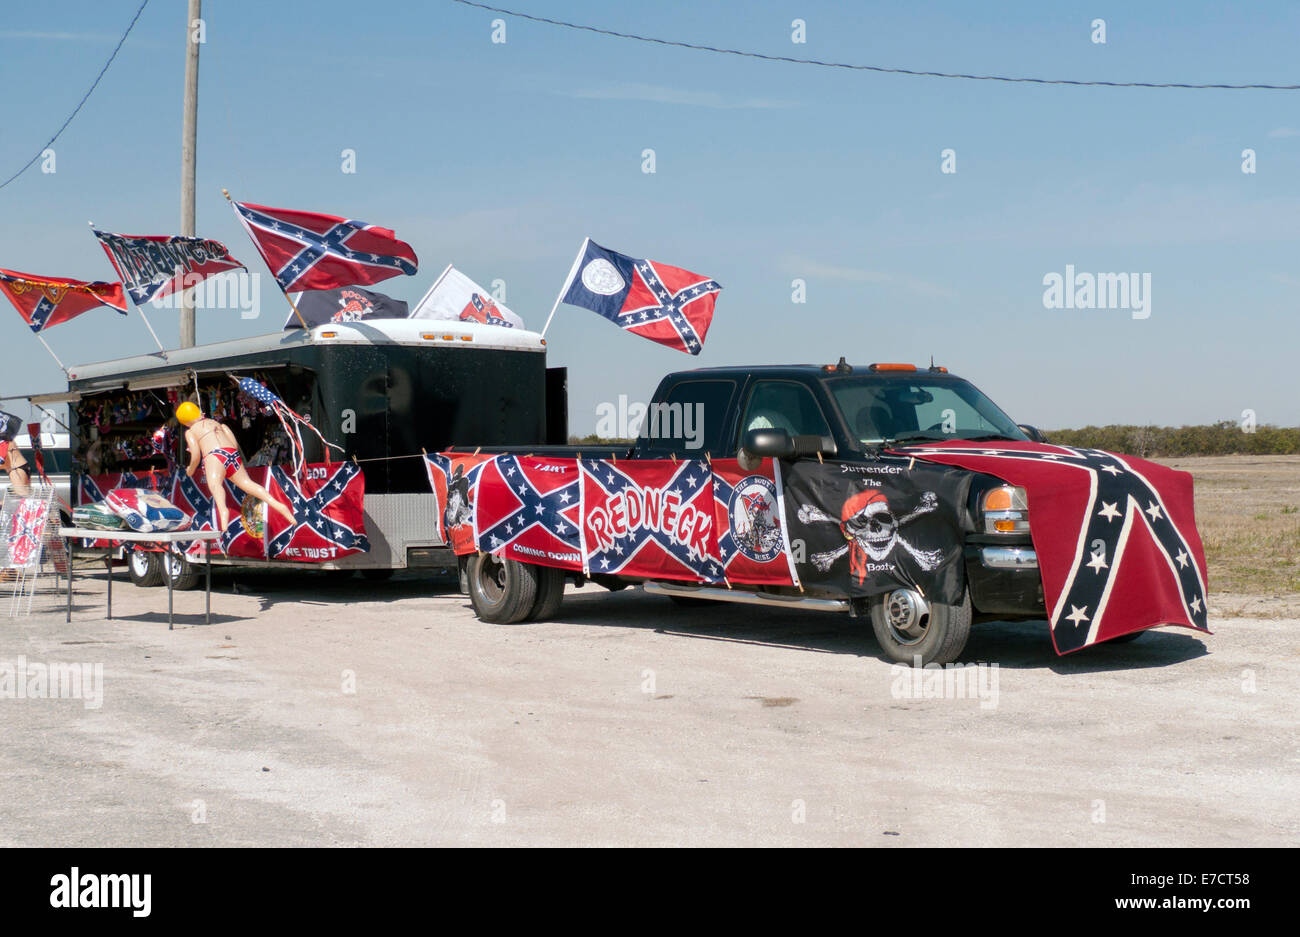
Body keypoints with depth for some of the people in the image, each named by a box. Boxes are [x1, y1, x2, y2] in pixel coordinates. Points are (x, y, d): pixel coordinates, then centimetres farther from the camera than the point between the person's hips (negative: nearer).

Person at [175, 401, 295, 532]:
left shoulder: (190, 432, 18)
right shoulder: (218, 424, 31)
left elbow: (196, 456, 7)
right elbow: (235, 444, 25)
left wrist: (190, 470, 25)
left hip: (215, 455, -6)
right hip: (234, 455, 6)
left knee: (214, 483, -26)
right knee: (247, 483, 0)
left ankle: (223, 510, -56)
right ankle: (277, 505, -18)